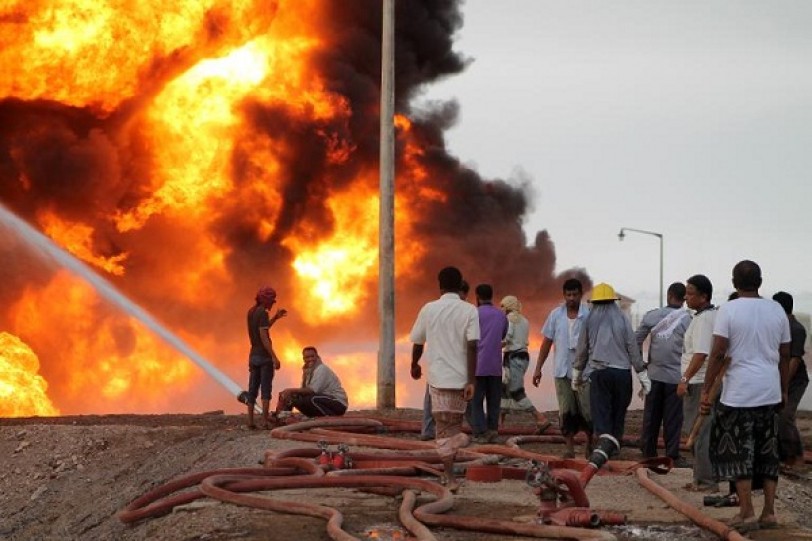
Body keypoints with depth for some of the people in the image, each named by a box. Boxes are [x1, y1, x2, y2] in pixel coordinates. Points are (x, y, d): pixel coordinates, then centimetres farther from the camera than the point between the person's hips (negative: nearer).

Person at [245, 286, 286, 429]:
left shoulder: (251, 312, 13)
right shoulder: (263, 313, -13)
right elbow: (264, 337, -20)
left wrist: (275, 318, 22)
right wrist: (274, 357, -22)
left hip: (253, 356, 8)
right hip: (264, 356, -8)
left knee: (253, 389, 5)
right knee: (266, 388, -7)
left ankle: (250, 421, 2)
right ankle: (265, 420, -11)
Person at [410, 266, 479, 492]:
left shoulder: (429, 309, -1)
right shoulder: (469, 311, -5)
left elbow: (417, 342, 8)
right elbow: (472, 347, -13)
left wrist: (415, 365, 27)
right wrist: (471, 381, -14)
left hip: (439, 377, 0)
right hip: (461, 378, 0)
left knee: (444, 428, 4)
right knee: (455, 425, 19)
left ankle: (450, 478, -4)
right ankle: (449, 471, 21)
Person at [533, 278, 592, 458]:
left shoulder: (589, 315, -4)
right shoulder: (556, 315, 5)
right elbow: (546, 342, 11)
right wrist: (538, 368, 9)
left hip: (584, 371, -2)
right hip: (562, 371, 2)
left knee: (587, 411, 0)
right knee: (566, 412, 2)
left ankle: (590, 442, 22)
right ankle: (569, 448, 8)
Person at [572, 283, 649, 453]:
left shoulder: (589, 321, 4)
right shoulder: (623, 320, 2)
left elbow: (581, 351, 10)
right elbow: (633, 349, 1)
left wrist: (577, 375, 23)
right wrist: (643, 377, 7)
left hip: (599, 373, -1)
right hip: (622, 372, 1)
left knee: (601, 413, -5)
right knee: (618, 413, 15)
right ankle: (614, 447, 24)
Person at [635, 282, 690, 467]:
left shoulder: (651, 316, 1)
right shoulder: (687, 319, -7)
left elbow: (636, 341, 0)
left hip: (654, 374, 3)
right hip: (676, 376, -3)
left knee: (651, 416, 10)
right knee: (673, 418, 2)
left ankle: (648, 453, 14)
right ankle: (673, 455, 3)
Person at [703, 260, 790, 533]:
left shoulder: (728, 310, -8)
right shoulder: (777, 310, 7)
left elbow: (718, 354, -12)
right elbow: (784, 356, 11)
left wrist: (706, 390, -6)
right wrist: (784, 390, 22)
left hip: (739, 392, -5)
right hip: (770, 392, 5)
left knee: (738, 452, 1)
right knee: (767, 453, 12)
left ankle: (746, 513, -2)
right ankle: (769, 512, 13)